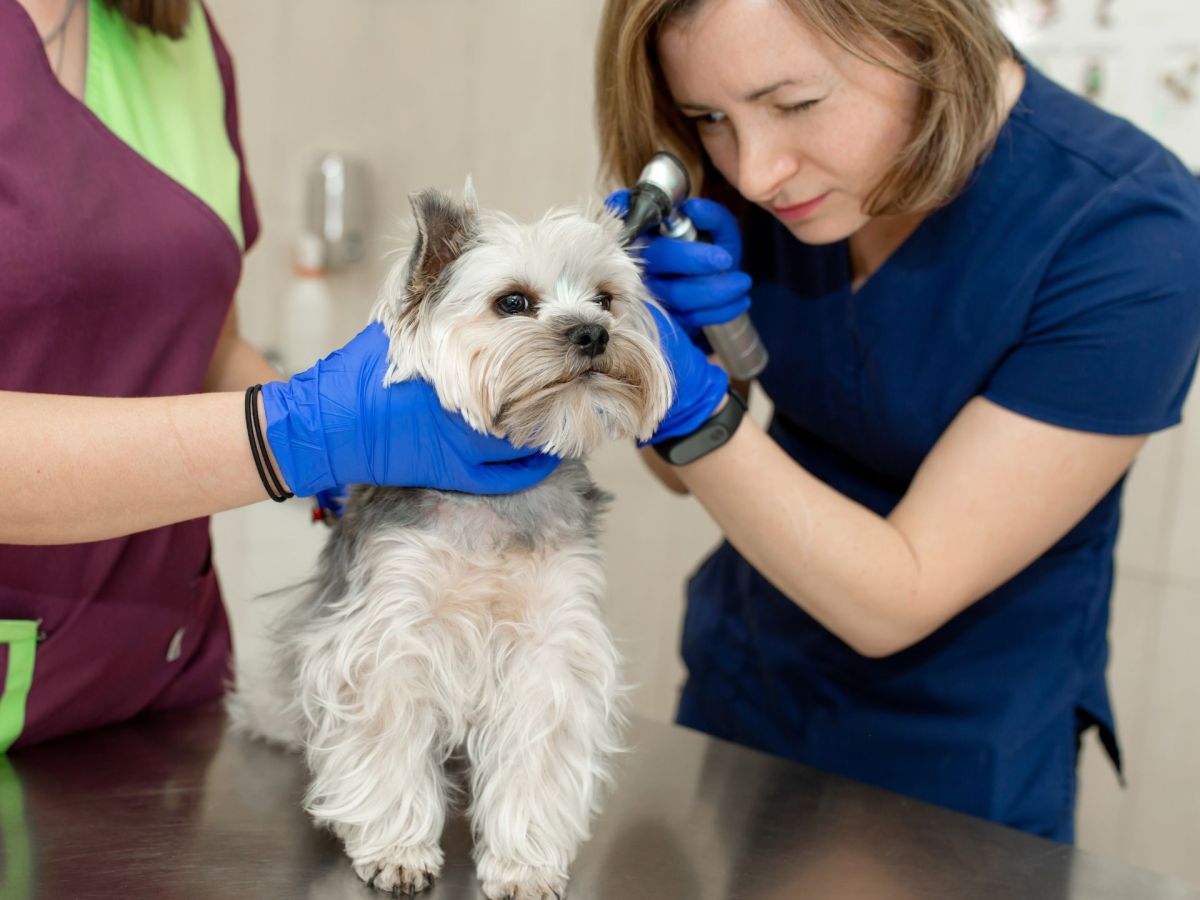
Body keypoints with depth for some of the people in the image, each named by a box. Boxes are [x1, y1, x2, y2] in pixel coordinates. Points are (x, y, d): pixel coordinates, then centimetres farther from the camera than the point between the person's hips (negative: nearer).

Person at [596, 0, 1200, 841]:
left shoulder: (1130, 236, -26)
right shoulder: (773, 160, -12)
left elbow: (893, 605, -24)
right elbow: (685, 475, -4)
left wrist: (693, 407, -34)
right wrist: (682, 327, -23)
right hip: (738, 684, 5)